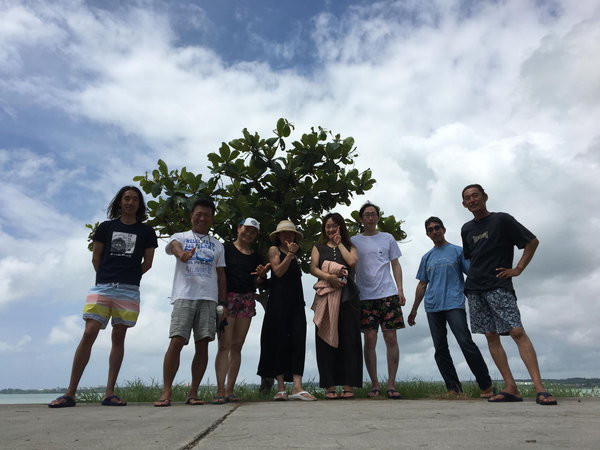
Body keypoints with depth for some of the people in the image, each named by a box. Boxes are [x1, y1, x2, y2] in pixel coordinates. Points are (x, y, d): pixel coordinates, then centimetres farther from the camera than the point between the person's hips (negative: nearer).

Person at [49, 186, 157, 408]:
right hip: (102, 287, 0)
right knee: (89, 334, -8)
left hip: (128, 290, 0)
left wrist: (128, 277, 10)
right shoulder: (106, 227, 12)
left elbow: (148, 262, 11)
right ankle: (70, 393, -2)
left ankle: (109, 393, 5)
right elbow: (95, 258, 13)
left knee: (118, 337, 1)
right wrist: (108, 277, 11)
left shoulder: (146, 231, 10)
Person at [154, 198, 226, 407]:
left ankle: (193, 393, 8)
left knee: (202, 345, 0)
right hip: (184, 296, -2)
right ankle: (166, 392, -1)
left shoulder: (217, 245, 19)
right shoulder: (180, 237, 12)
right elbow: (174, 246, -13)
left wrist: (223, 302, 7)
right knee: (176, 342, -10)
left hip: (209, 299, 3)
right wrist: (182, 254, -38)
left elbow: (221, 275, 17)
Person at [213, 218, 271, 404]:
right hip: (228, 297, -5)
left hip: (248, 300, 5)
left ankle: (230, 390, 10)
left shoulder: (256, 257, 17)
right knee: (225, 344, -9)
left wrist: (261, 275, -2)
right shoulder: (226, 248, 3)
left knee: (237, 346, 5)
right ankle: (220, 390, -7)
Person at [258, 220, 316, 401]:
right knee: (279, 340, -4)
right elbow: (278, 272, -6)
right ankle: (281, 388, 1)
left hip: (296, 301, 5)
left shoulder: (296, 256, 23)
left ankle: (297, 386, -11)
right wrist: (290, 253, -8)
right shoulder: (274, 250, 8)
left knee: (298, 340, -6)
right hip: (279, 300, -5)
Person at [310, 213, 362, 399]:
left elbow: (352, 261, -3)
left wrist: (339, 243, 7)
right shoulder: (319, 247, 17)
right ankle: (330, 386, 1)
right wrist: (329, 277, -16)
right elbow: (313, 268, 2)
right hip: (325, 296, 0)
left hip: (347, 296, 0)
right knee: (326, 339, -3)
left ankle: (349, 386, 0)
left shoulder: (349, 246, 19)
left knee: (349, 339, -4)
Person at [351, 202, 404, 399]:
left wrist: (400, 290, 2)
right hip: (365, 297, 0)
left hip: (388, 294, 0)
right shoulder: (354, 241, 9)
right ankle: (374, 384, 12)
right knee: (369, 340, 1)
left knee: (391, 339, 0)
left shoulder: (387, 238, 11)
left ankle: (391, 384, 9)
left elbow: (395, 265, 12)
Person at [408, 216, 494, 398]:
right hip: (432, 308, 4)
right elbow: (422, 285, 20)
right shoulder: (426, 257, 18)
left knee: (466, 343, -12)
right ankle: (453, 388, 10)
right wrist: (414, 310, 18)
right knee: (440, 349, 3)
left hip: (454, 304, -4)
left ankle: (486, 386, 0)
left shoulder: (457, 251, 9)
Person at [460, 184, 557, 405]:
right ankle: (511, 388, 5)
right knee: (491, 336, 2)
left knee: (517, 331, -14)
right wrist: (474, 276, 14)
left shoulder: (502, 219, 1)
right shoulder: (466, 229, 16)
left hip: (498, 286, -5)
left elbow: (532, 241, 1)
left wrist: (518, 269, -5)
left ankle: (539, 388, -12)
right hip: (474, 288, 6)